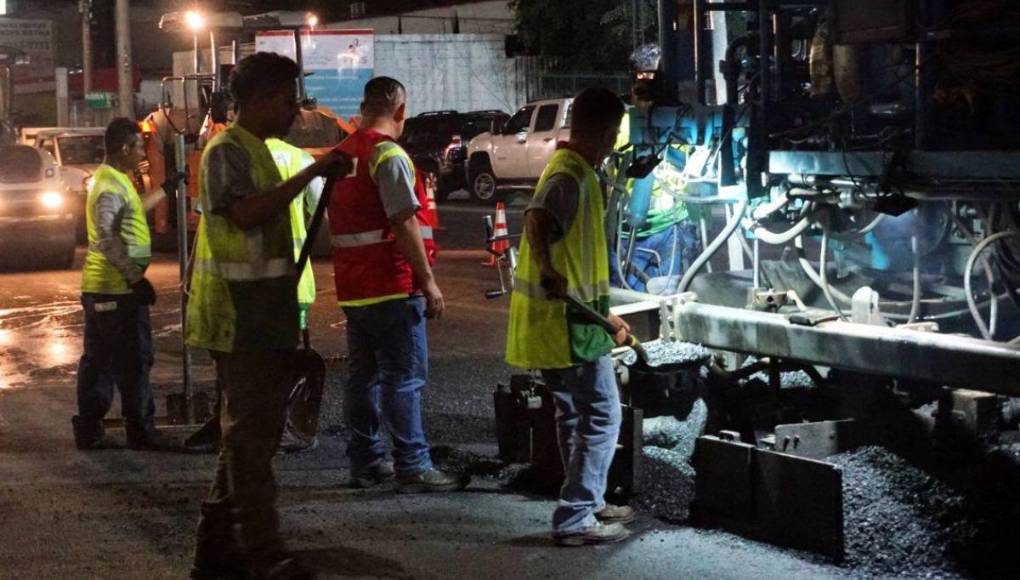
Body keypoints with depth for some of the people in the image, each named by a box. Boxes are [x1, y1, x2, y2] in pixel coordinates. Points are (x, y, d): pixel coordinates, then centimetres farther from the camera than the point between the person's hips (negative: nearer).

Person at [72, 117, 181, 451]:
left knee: (98, 360, 12)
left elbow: (133, 211, 35)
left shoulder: (113, 180, 16)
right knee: (133, 360, -3)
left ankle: (88, 430, 17)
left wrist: (165, 191, 40)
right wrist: (135, 277, -25)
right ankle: (140, 431, 3)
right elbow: (106, 238, -26)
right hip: (117, 289, -10)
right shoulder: (111, 185, -15)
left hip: (101, 287, 10)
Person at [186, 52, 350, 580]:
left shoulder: (255, 150, 19)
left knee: (250, 429, 12)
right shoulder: (226, 150, -11)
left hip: (264, 318, 10)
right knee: (250, 432, -8)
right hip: (240, 318, -10)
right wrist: (311, 174, -26)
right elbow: (245, 212, -27)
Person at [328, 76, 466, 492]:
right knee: (405, 378, -5)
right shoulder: (389, 155, -14)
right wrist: (429, 282, -15)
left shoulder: (341, 154, 14)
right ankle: (413, 467, -4)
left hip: (353, 286, 9)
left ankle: (366, 462, 16)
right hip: (392, 287, -9)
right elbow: (404, 224, -19)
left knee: (364, 375, 12)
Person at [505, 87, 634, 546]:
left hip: (570, 315, 10)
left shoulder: (576, 172, 17)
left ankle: (588, 503, 32)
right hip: (567, 319, -10)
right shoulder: (571, 174, -16)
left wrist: (604, 314, 28)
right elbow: (537, 219, -38)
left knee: (576, 413, 20)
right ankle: (575, 519, -2)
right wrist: (547, 272, -51)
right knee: (602, 416, -4)